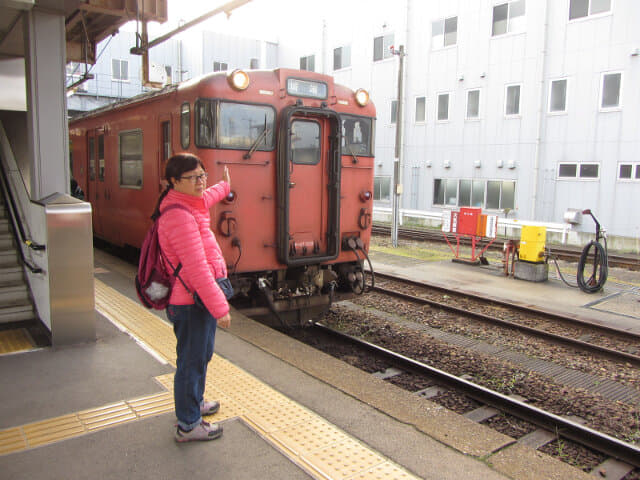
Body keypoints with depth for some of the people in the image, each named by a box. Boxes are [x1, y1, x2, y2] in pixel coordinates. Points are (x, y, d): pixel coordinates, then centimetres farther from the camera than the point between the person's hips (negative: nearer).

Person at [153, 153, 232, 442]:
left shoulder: (191, 204, 7)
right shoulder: (180, 217, -25)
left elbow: (206, 198, 35)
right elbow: (197, 268, -28)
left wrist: (225, 186, 54)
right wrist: (219, 308, -25)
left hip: (193, 299, 11)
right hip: (192, 302, -11)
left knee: (200, 354, 26)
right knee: (192, 359, 4)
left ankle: (194, 402, 47)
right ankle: (188, 425, 21)